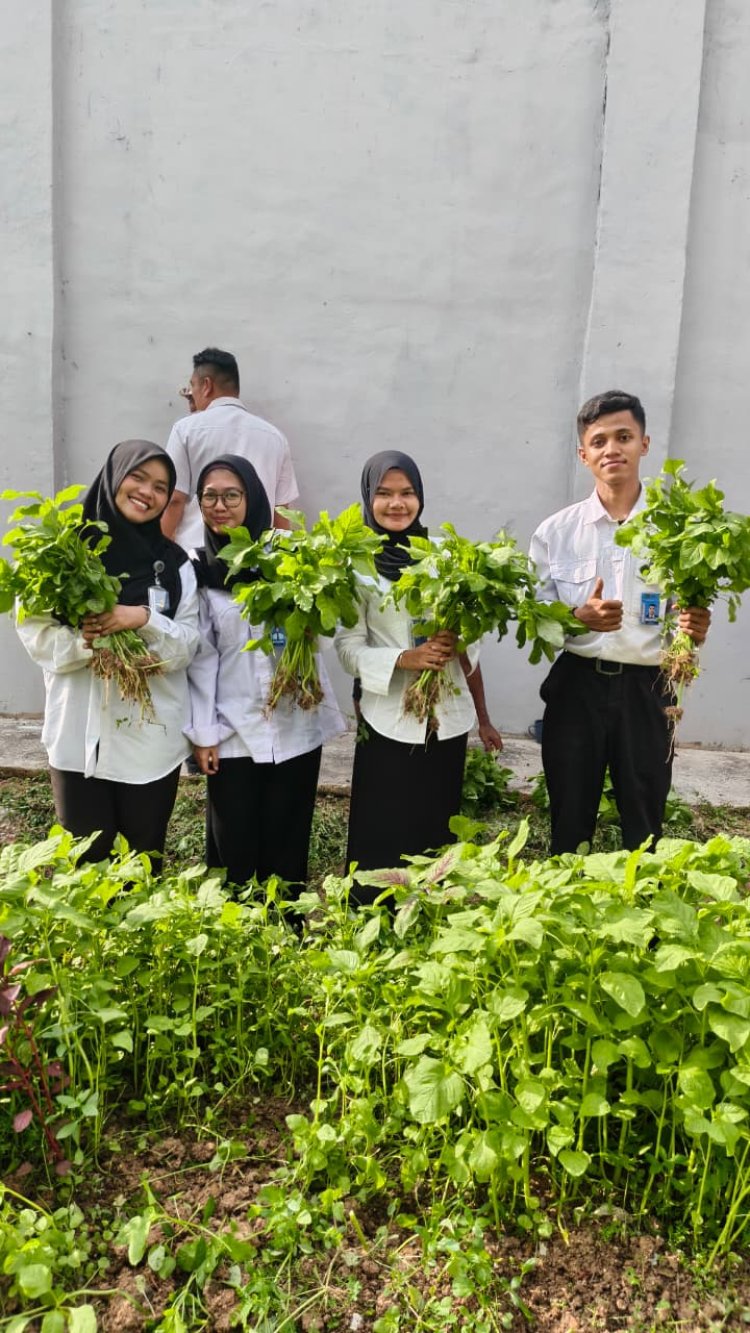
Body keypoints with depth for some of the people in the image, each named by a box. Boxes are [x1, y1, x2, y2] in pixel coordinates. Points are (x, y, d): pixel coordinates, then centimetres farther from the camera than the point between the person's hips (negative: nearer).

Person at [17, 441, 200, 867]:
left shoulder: (174, 563, 4)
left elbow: (187, 646, -2)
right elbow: (36, 634, -3)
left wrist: (144, 619, -19)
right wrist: (81, 641, -22)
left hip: (152, 737, 1)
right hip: (80, 734, -1)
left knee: (145, 859, 11)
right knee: (86, 861, 5)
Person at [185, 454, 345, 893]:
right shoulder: (198, 570, 3)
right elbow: (201, 655, 3)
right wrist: (203, 733, 0)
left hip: (296, 726, 0)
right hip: (234, 732, 0)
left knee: (287, 845, 10)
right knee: (234, 849, 8)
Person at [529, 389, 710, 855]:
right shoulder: (556, 531, 1)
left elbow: (690, 617, 3)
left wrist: (695, 629, -21)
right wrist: (579, 618, -16)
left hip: (646, 691, 0)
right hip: (576, 687, 1)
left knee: (645, 827, 11)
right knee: (569, 826, 12)